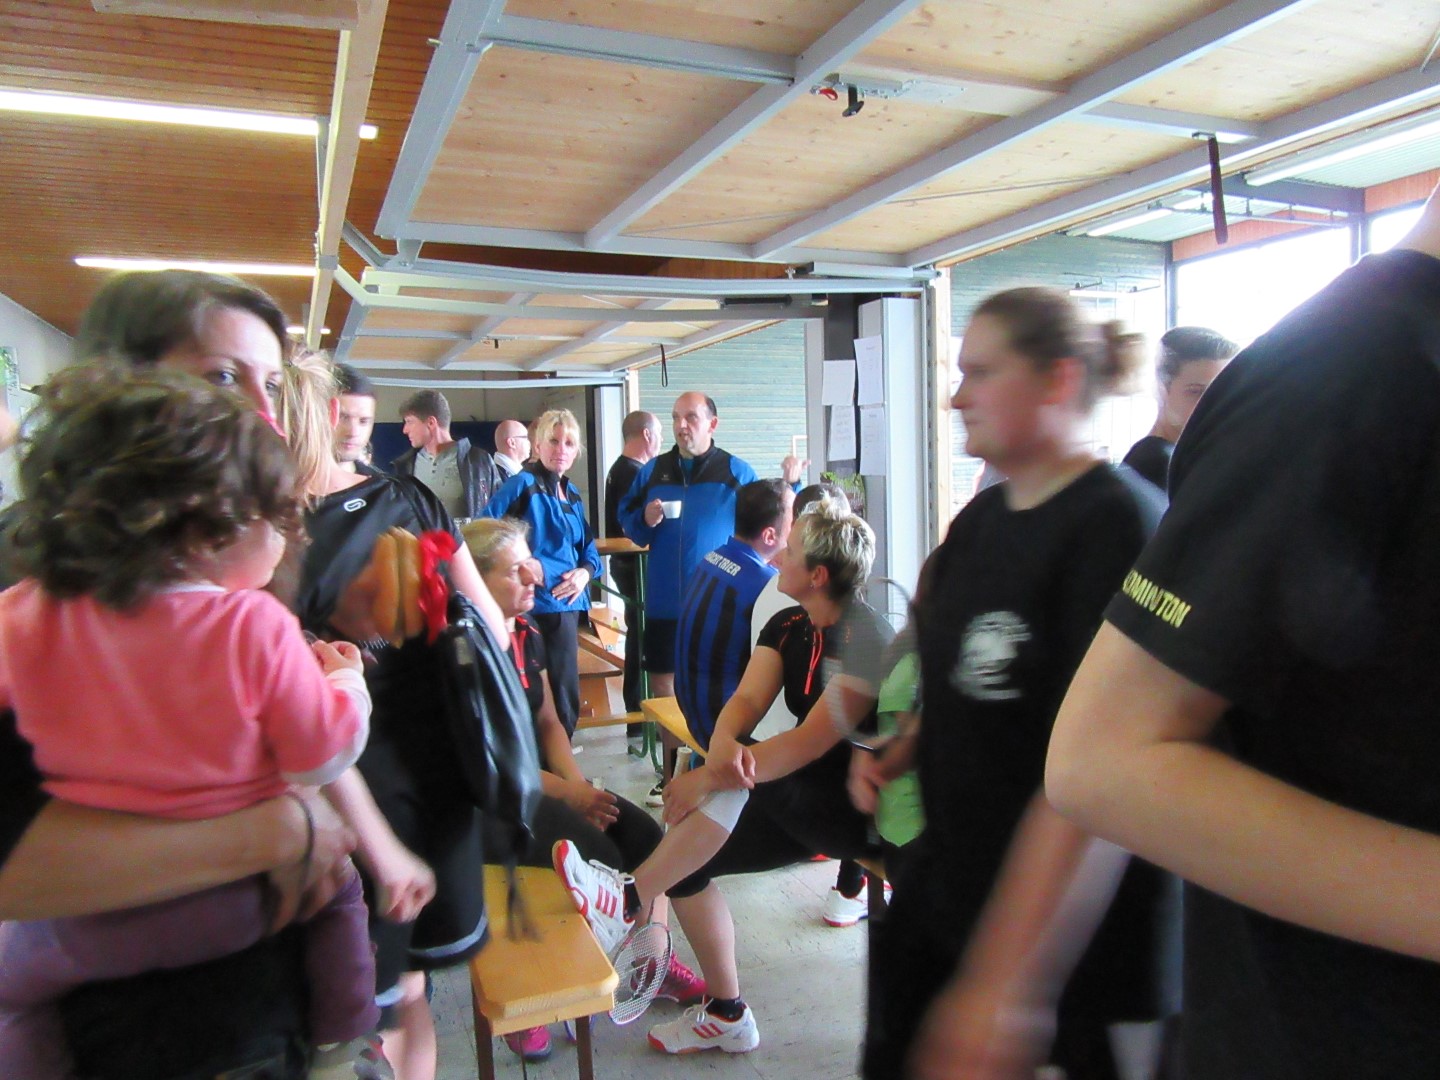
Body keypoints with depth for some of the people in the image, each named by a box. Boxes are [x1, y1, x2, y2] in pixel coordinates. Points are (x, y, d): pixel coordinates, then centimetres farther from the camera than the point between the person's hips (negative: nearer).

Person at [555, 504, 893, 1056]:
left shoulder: (864, 639, -20)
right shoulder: (787, 627, 4)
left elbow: (811, 741, -28)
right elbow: (746, 700, -9)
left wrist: (710, 778, -32)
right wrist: (721, 745, -33)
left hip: (859, 807, -8)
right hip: (800, 803, 8)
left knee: (735, 781, -31)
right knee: (686, 855, -4)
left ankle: (627, 899, -18)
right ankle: (726, 1015, 11)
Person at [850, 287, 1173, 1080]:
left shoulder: (1118, 522, -20)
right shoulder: (980, 517, 5)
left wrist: (1006, 983, -27)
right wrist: (899, 754, 1)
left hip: (1067, 944, -7)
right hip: (942, 888, 8)